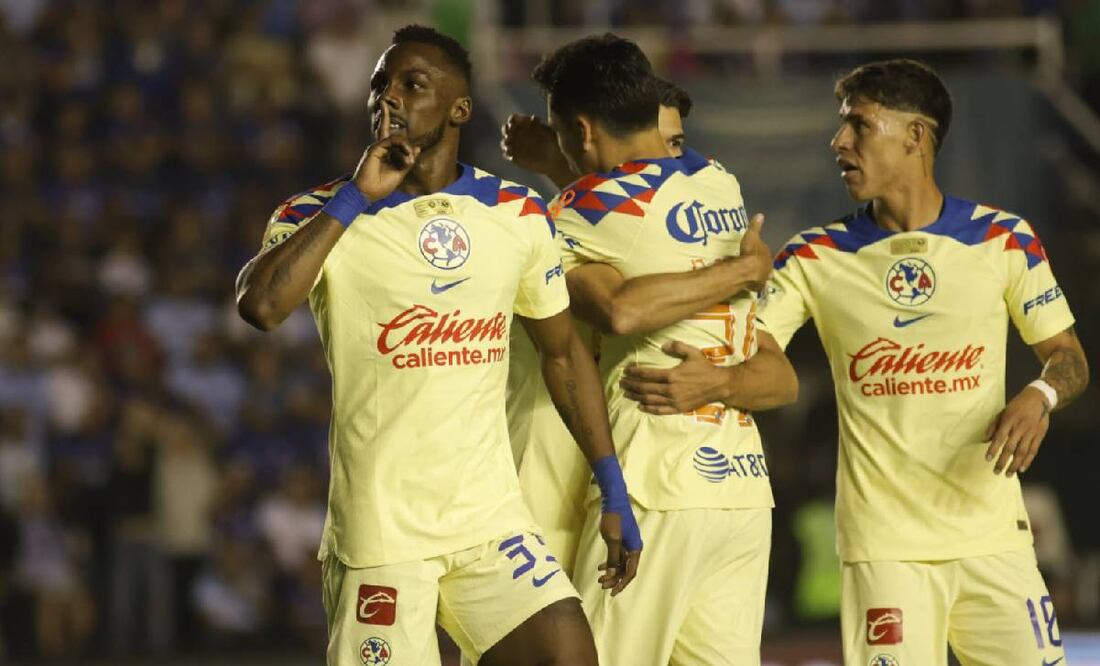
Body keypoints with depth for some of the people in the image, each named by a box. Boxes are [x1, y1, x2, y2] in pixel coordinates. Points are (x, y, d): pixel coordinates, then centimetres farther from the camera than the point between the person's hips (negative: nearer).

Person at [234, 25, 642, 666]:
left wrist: (614, 491, 14)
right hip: (380, 532, -3)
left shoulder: (518, 217, 7)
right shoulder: (320, 215, -3)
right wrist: (355, 199, -17)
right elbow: (259, 305, -24)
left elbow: (563, 353, 18)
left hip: (494, 517, 3)